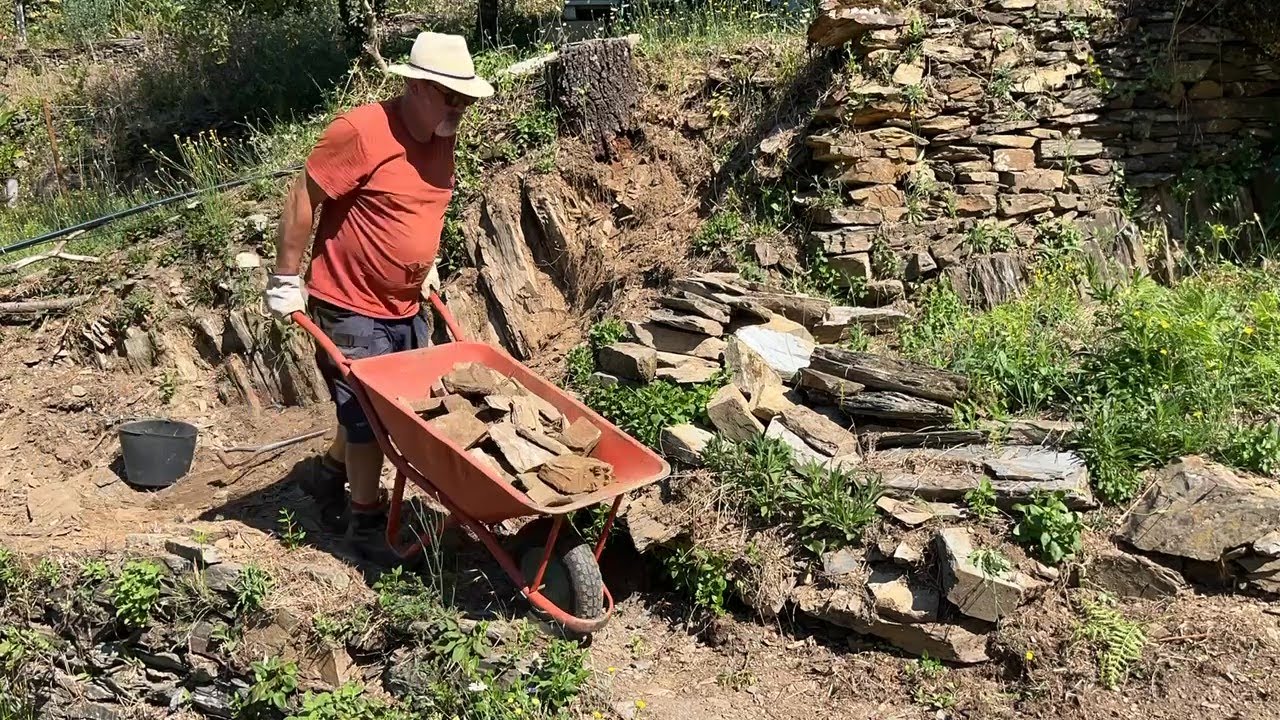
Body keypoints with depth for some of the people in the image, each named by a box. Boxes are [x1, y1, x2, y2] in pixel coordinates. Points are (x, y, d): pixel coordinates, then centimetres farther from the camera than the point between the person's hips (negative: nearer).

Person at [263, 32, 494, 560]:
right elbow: (302, 200, -16)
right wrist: (286, 280, -13)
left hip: (407, 307, 8)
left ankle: (330, 475, 42)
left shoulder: (442, 138, 2)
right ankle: (366, 519, 23)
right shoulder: (360, 132, -21)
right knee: (367, 415, 4)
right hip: (352, 308, -8)